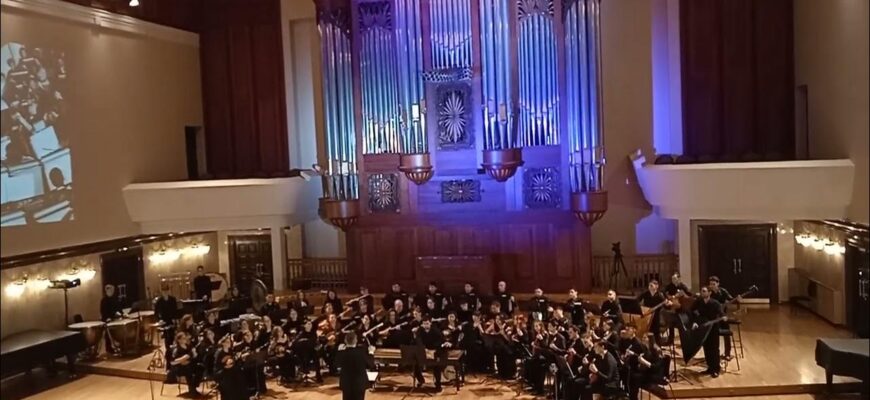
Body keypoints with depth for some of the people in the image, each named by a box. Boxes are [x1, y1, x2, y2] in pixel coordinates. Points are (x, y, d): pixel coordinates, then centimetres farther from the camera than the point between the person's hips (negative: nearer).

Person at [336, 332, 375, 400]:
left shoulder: (341, 352, -14)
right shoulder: (363, 350, -17)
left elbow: (338, 364, 6)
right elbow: (371, 365, -7)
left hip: (346, 383, 1)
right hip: (360, 383, -1)